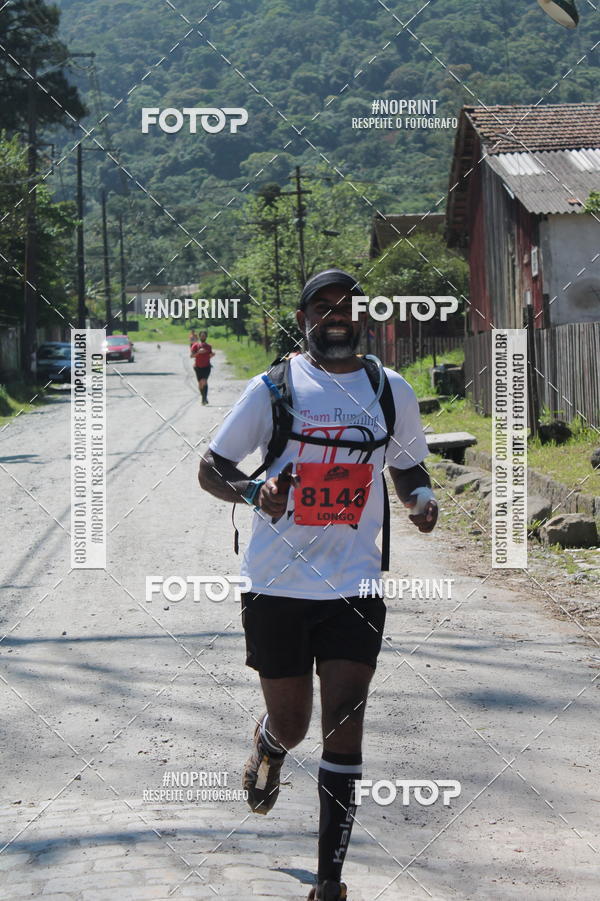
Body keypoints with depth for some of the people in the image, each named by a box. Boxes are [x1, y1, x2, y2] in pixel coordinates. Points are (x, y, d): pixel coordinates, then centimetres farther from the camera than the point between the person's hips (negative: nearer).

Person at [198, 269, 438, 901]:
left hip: (355, 587, 1)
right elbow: (210, 469, 1)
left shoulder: (392, 391, 6)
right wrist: (252, 492, -21)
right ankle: (268, 748, 49)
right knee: (291, 724, 9)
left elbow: (407, 467, 20)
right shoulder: (274, 388, -3)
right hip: (277, 586, -1)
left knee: (344, 726, -5)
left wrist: (421, 498, -3)